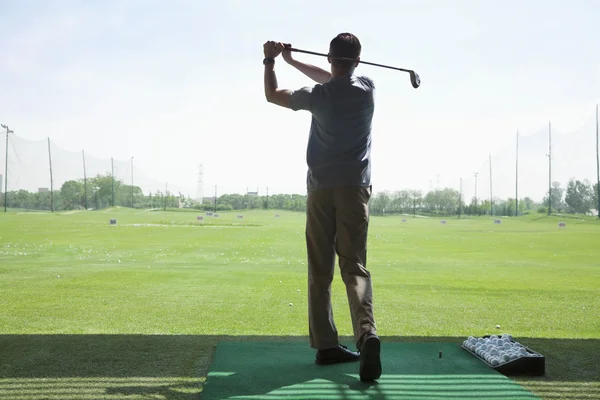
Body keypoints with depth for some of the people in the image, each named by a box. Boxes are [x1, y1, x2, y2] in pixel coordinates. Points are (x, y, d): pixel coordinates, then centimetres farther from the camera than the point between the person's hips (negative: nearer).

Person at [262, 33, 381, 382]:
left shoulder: (318, 96, -4)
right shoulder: (368, 89, 3)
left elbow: (272, 95, 12)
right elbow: (334, 80, 23)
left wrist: (270, 60, 25)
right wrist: (292, 60, 27)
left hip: (321, 188, 0)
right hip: (354, 188, 1)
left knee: (320, 270, 6)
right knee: (355, 266, -6)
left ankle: (326, 344, 7)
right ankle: (367, 335, -27)